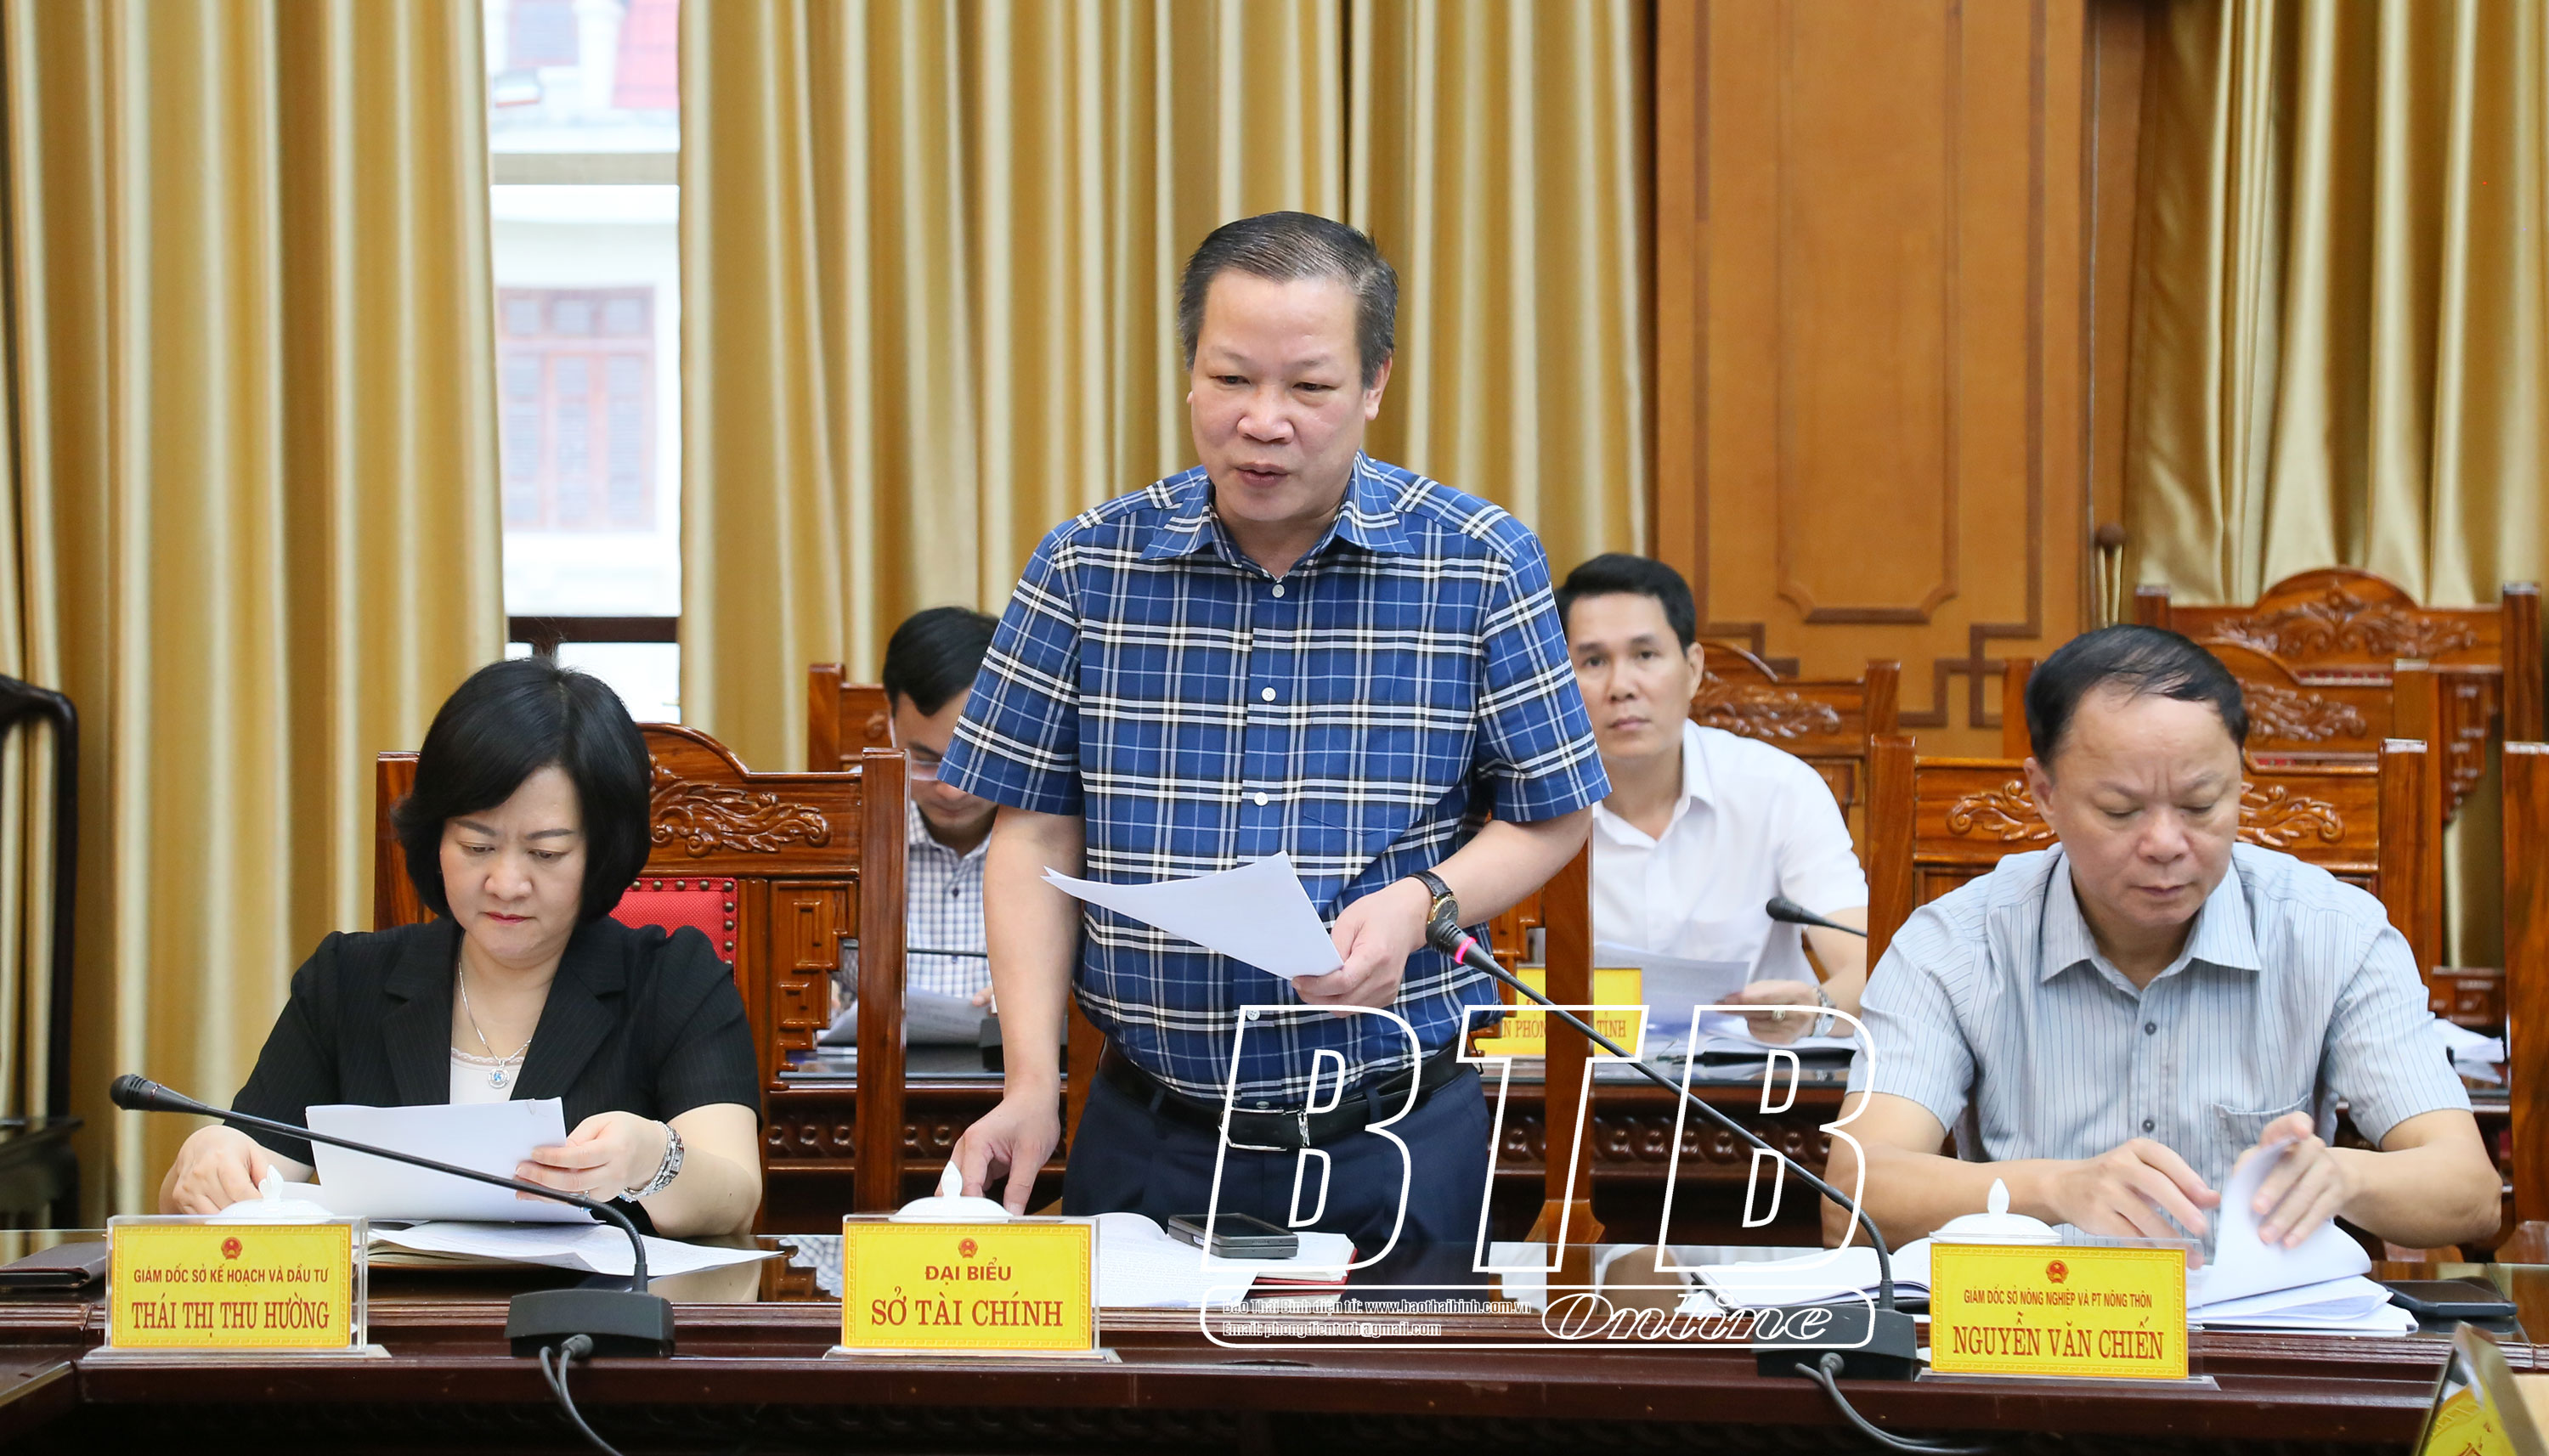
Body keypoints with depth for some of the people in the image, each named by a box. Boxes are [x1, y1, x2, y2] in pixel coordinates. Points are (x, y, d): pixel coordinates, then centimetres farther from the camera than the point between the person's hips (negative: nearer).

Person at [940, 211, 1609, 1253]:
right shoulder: (1086, 569, 0)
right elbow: (1036, 834, 2)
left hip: (1396, 1141, -1)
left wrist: (1421, 904, -16)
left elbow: (1550, 815, 4)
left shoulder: (1482, 567, -4)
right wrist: (1032, 1082, -7)